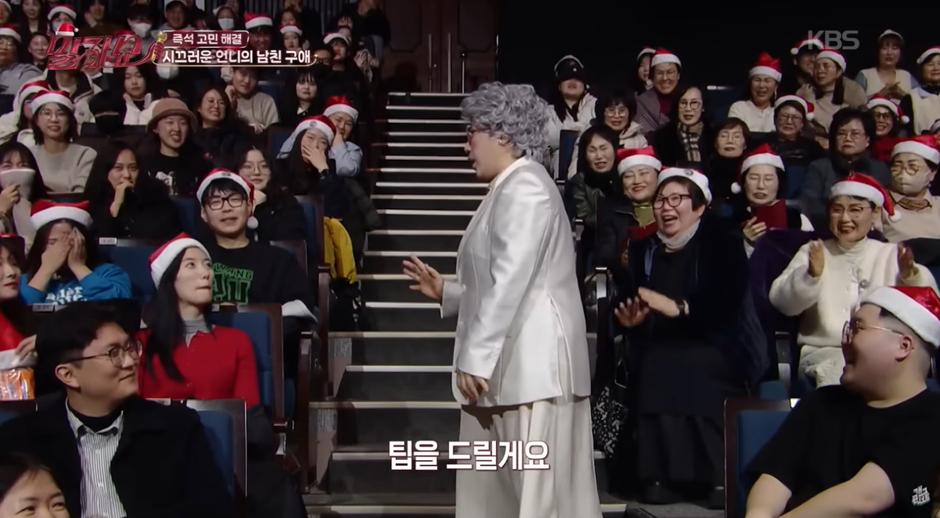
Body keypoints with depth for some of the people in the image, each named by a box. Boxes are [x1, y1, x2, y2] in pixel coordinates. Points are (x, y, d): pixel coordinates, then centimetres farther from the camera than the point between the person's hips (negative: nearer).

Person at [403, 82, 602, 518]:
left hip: (533, 365, -10)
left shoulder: (523, 186, -10)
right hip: (511, 367, 10)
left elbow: (512, 281, -20)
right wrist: (446, 292, 19)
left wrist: (474, 357, -21)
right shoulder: (509, 189, 21)